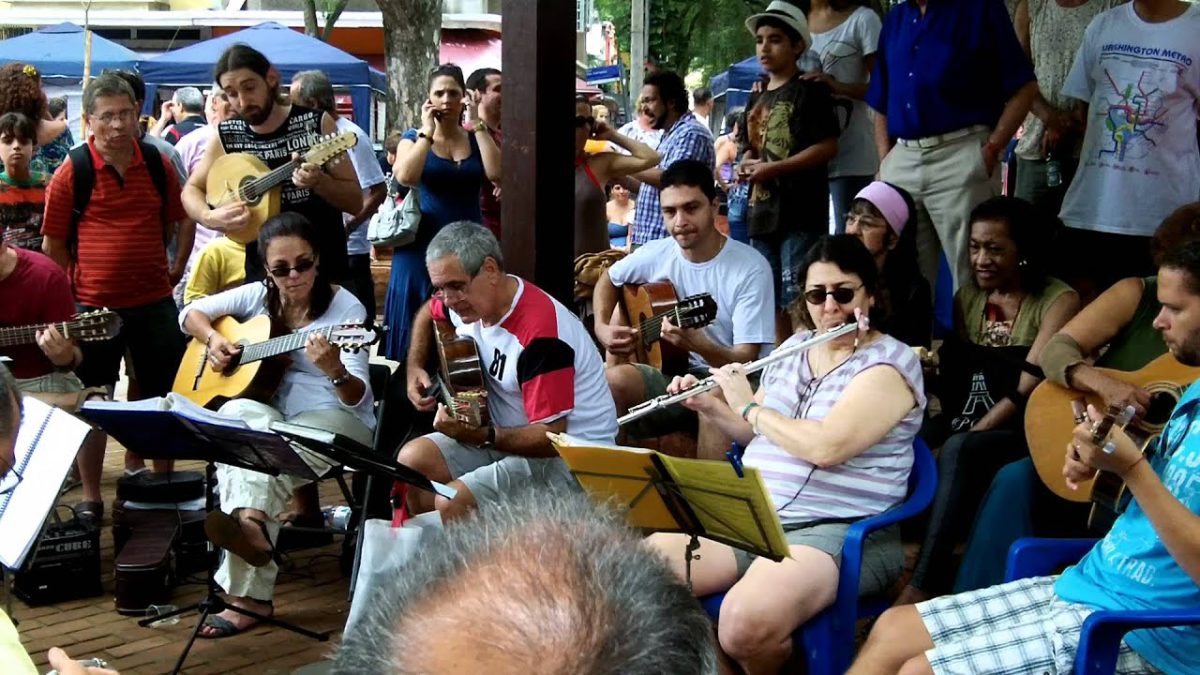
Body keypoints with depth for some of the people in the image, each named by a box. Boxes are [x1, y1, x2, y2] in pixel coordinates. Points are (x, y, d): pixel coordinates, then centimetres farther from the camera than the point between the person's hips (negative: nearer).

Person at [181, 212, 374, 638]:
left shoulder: (345, 308, -9)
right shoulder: (258, 297, 7)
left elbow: (357, 398, -15)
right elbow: (190, 313, 19)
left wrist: (335, 371, -38)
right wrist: (213, 340, -3)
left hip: (336, 419, -4)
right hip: (271, 416, 4)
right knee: (237, 414, -33)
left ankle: (245, 542, -66)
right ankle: (249, 522, -56)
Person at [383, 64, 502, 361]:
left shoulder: (477, 138, 9)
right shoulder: (414, 138, 4)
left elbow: (497, 174, -11)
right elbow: (405, 176, -17)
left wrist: (478, 125, -10)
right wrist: (428, 131, -11)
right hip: (422, 246, -2)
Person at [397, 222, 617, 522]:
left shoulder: (541, 332, -26)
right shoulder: (469, 300, 0)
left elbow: (551, 437, -26)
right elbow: (428, 314, 27)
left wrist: (480, 436, -35)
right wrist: (415, 368, 12)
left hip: (570, 458, -9)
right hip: (508, 435, 9)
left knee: (454, 503, -26)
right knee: (413, 459, -9)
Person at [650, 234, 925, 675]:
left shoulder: (889, 365, -9)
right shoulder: (793, 348, 16)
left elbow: (825, 447, -22)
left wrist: (749, 405, -9)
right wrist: (709, 407, 7)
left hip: (837, 530, -7)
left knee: (746, 624, -36)